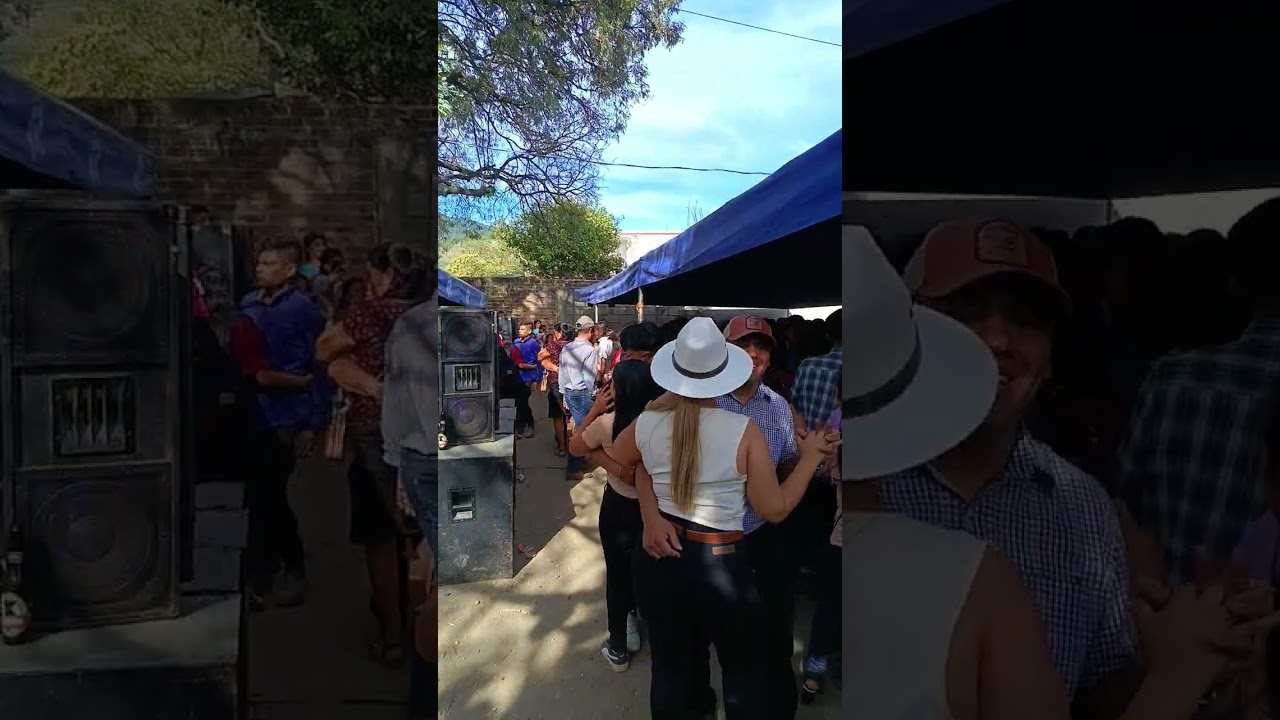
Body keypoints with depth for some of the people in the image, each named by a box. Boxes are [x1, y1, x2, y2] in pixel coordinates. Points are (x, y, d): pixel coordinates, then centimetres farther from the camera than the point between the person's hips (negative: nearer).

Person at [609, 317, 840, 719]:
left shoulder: (647, 424, -6)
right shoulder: (743, 430, -16)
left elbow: (620, 456, 17)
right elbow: (775, 509, -8)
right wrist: (810, 458, 2)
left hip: (661, 562, 4)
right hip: (720, 566, -3)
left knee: (670, 670, 20)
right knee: (746, 673, 21)